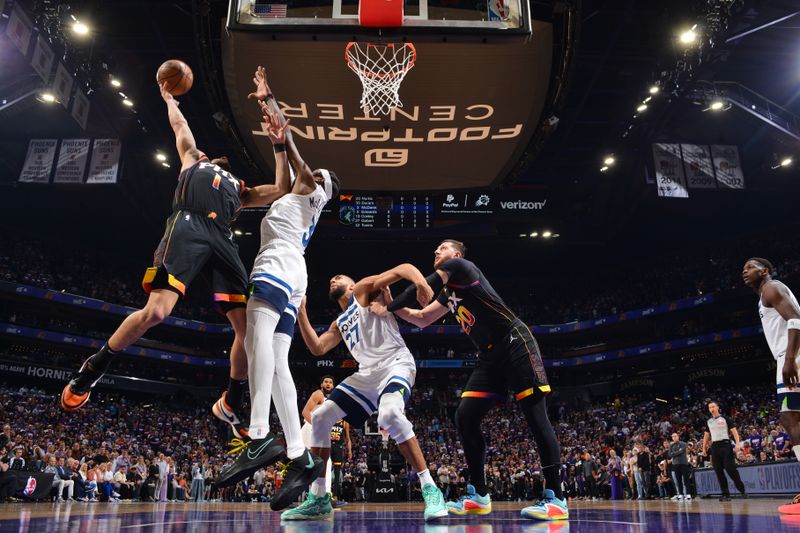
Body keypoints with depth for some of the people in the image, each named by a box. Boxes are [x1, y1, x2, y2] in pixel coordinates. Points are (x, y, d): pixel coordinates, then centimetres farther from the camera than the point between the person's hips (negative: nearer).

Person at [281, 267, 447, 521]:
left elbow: (403, 268, -7)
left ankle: (430, 489, -26)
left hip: (396, 363, -8)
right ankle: (318, 499, 8)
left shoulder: (364, 289, 6)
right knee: (320, 417, 1)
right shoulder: (339, 324, 26)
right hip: (367, 373, 8)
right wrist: (300, 311, 13)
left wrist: (420, 280, -30)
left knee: (389, 414, -36)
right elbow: (317, 348, 13)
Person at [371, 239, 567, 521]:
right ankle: (479, 496, 7)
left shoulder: (460, 266, -3)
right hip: (490, 356, 9)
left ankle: (555, 499, -6)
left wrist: (387, 308, 3)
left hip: (515, 344, -9)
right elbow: (422, 320, 29)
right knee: (465, 417, 1)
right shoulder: (449, 292, 23)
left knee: (535, 416, -10)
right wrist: (391, 307, 19)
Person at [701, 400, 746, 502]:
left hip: (725, 445, -5)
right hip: (715, 447, 5)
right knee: (718, 471, 1)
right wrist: (704, 448, 14)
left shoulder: (725, 419, 1)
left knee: (731, 469, -9)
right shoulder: (708, 422, 14)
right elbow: (706, 435, 20)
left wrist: (737, 444, -17)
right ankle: (726, 494, 5)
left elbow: (734, 431, -4)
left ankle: (742, 490, 7)